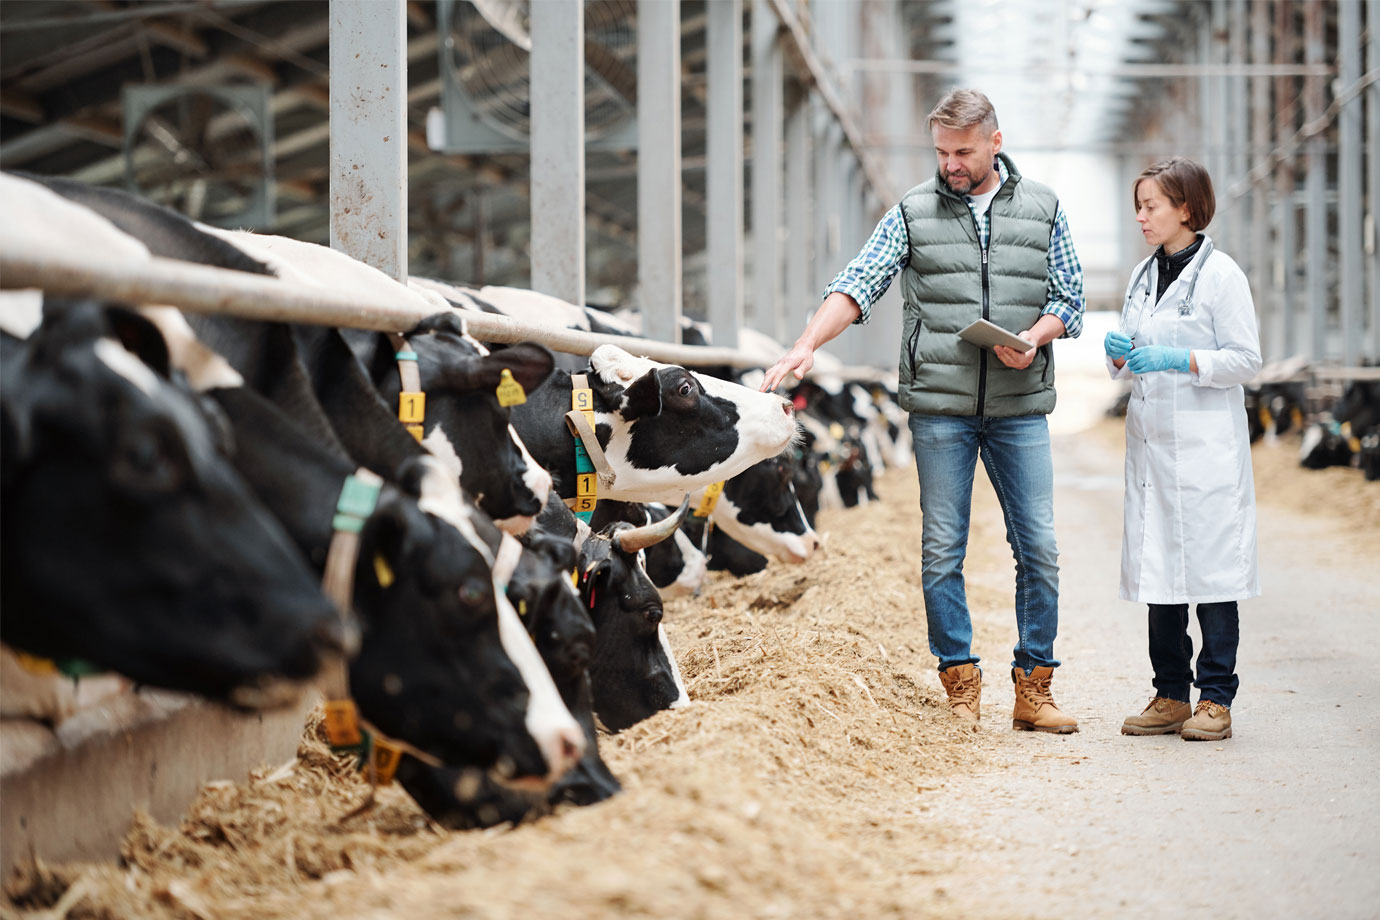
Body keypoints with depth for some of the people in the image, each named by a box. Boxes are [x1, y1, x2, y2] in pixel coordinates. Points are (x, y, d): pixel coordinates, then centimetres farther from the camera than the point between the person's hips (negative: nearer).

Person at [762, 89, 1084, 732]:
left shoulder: (1041, 210, 8)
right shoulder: (914, 212, 5)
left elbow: (1069, 299, 11)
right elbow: (857, 285, -4)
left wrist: (1034, 338, -10)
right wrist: (806, 345, -19)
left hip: (1020, 407, 1)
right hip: (939, 405, -1)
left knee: (1039, 547, 0)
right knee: (942, 549, 1)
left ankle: (1033, 689, 9)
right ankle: (960, 688, 10)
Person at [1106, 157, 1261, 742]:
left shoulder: (1219, 273, -6)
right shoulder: (1143, 276, 14)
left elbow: (1246, 360, -9)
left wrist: (1180, 359, -18)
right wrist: (1120, 357, -2)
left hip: (1206, 446, -7)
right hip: (1151, 442, 7)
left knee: (1209, 566, -4)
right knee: (1159, 567, 7)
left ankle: (1215, 700, 1)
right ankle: (1170, 696, 14)